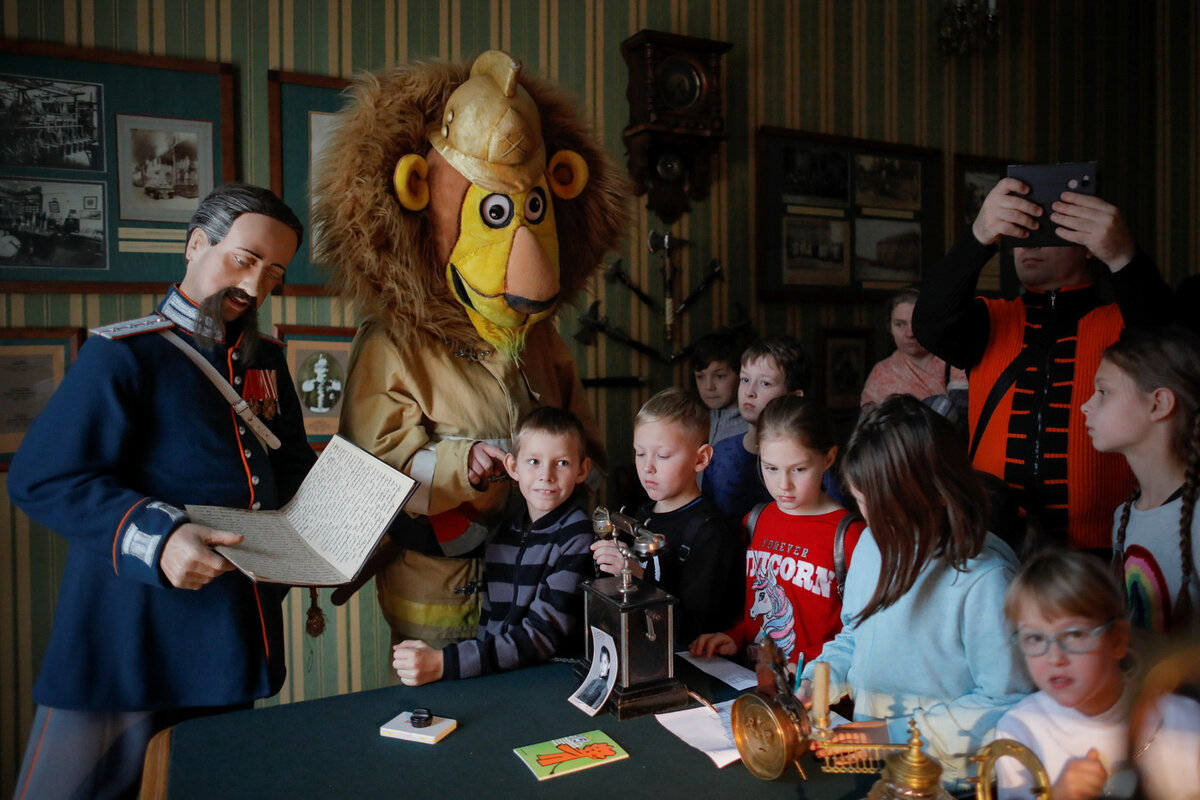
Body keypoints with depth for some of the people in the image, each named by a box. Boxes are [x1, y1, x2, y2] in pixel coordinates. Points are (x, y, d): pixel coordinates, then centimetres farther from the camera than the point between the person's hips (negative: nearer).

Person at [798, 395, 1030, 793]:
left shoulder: (986, 577, -19)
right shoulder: (874, 542, 4)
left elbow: (1006, 705, -15)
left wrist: (900, 733, -17)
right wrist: (812, 686, 2)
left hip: (941, 777, -6)